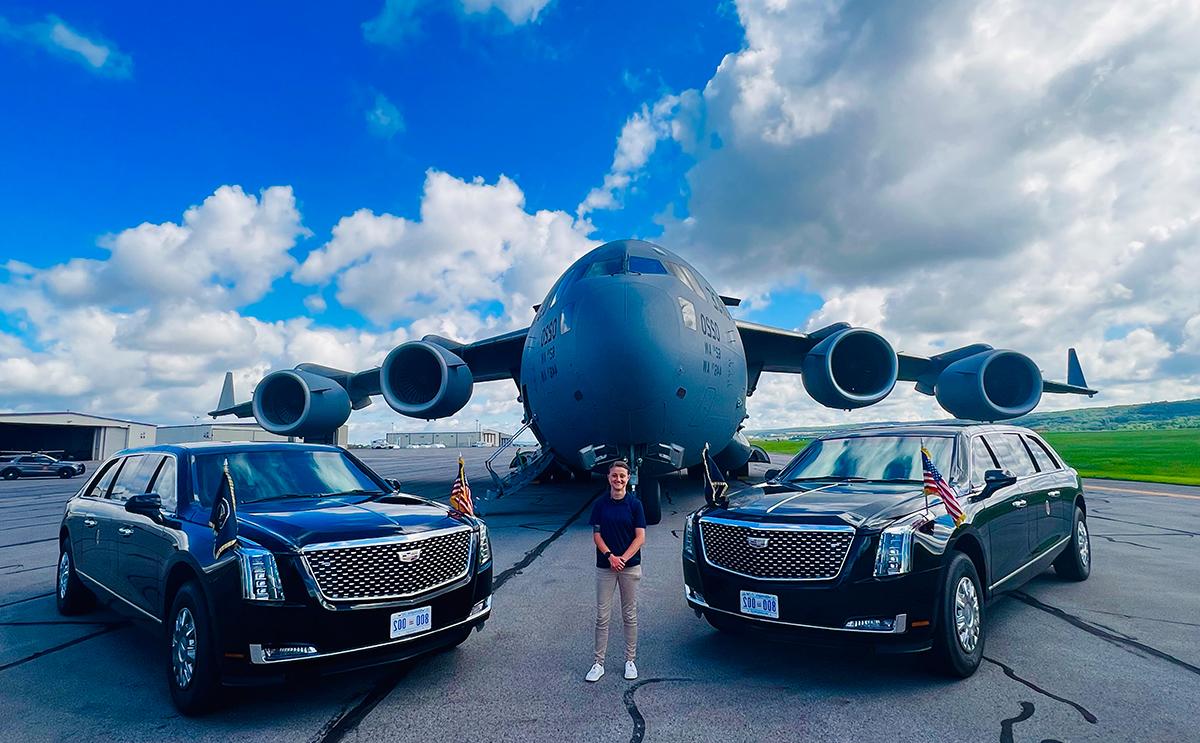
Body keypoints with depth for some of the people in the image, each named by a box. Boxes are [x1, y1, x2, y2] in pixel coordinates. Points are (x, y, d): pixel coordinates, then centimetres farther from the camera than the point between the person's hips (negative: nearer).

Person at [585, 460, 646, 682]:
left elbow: (640, 537, -6)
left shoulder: (634, 504, -4)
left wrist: (623, 558, -15)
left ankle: (630, 660, 23)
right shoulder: (600, 505, 0)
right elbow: (596, 535, 0)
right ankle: (599, 663, 14)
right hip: (605, 567, 1)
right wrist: (610, 556, -15)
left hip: (630, 566, -1)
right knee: (602, 616, 4)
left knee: (629, 616, 10)